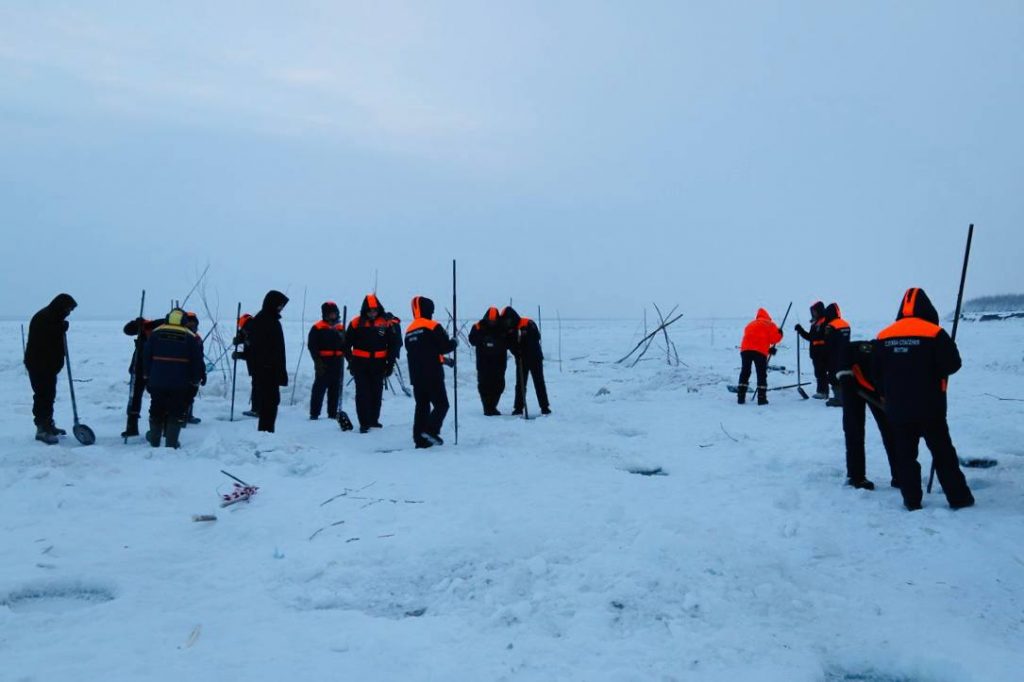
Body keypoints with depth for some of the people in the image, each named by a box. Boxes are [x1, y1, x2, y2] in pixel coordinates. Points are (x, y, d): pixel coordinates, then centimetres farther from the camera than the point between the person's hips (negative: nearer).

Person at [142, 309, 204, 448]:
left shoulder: (156, 333, 2)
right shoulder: (191, 337, -3)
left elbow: (146, 356, 6)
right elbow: (197, 362, -2)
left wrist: (147, 375, 16)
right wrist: (195, 380, 8)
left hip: (157, 381, 2)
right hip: (180, 384, -2)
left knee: (156, 410, 17)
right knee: (177, 412, 5)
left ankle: (154, 439, 30)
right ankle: (171, 442, 3)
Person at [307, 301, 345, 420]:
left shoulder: (340, 328, 16)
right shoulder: (317, 328, -3)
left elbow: (344, 346, 21)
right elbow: (312, 346, -8)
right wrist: (318, 361, -16)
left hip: (337, 362, 6)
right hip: (323, 362, -6)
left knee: (335, 389, 9)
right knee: (319, 388, -5)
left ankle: (333, 413, 17)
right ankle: (314, 413, 1)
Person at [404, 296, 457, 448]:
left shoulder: (409, 331, 15)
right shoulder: (433, 326, -8)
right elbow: (444, 347, -12)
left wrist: (443, 359, 24)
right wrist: (454, 342, 10)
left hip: (416, 376, 7)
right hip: (432, 375, -7)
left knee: (422, 406, 11)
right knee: (441, 404, -1)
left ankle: (420, 439, 9)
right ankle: (431, 430, -17)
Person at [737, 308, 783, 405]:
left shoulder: (751, 324, 29)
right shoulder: (770, 324, 14)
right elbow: (775, 338, 2)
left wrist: (768, 349, 27)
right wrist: (780, 334, 26)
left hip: (745, 349, 4)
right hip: (760, 351, -4)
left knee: (744, 373, 12)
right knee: (762, 374, 6)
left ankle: (741, 397, 9)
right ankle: (762, 398, 1)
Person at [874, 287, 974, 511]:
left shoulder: (883, 337, 0)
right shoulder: (935, 333, -13)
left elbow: (877, 374, 6)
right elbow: (952, 364, -11)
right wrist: (934, 368, 10)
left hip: (897, 409, 2)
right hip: (930, 407, -2)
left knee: (905, 454, 9)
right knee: (942, 451, 11)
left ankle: (912, 500, 12)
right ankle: (958, 497, 17)